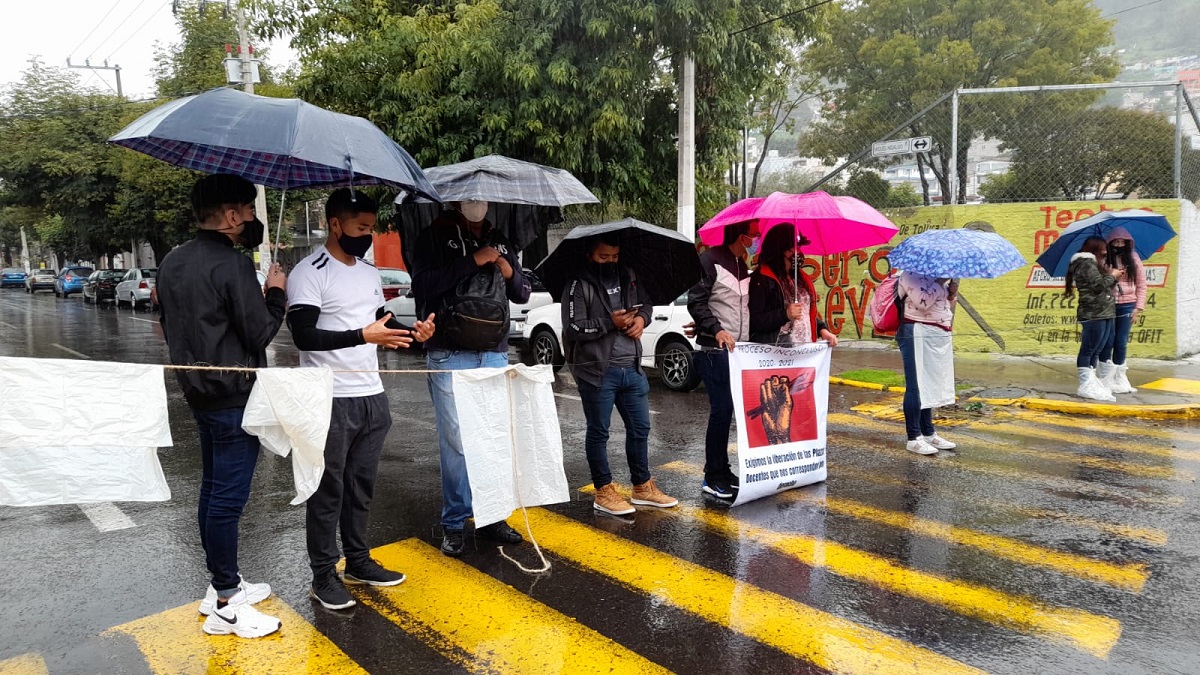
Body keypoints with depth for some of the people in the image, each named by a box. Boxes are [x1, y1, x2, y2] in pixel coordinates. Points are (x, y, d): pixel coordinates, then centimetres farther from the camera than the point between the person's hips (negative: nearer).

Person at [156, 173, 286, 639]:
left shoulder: (172, 263, 9)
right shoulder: (233, 265, -19)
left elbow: (169, 325, 18)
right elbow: (261, 333, -16)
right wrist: (276, 293, -2)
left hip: (199, 389, 10)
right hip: (234, 395, -10)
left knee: (213, 488, 17)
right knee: (228, 496, -2)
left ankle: (222, 583, 30)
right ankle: (225, 607, 7)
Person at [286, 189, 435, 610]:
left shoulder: (370, 273, 13)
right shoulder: (309, 273, -11)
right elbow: (304, 336, -20)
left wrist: (412, 333, 0)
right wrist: (362, 335, -28)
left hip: (372, 395, 7)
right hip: (331, 400, -7)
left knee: (362, 484, 16)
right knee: (328, 489, 3)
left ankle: (358, 561, 29)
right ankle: (323, 576, 16)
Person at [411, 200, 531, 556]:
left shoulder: (500, 242, 16)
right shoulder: (435, 236, 2)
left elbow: (523, 295, 18)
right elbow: (422, 285, -13)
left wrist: (509, 272, -3)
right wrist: (471, 261, -17)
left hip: (495, 355, 4)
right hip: (449, 356, -4)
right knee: (456, 440, -4)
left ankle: (492, 516, 18)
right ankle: (455, 523, 8)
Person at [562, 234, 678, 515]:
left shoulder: (628, 276, 9)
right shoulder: (579, 285, -9)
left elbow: (646, 303, 22)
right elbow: (572, 328, -15)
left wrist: (641, 318, 0)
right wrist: (610, 323, -18)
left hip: (631, 368, 7)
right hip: (597, 371, -6)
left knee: (640, 427, 14)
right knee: (599, 432, 5)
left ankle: (642, 486, 30)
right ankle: (603, 492, 18)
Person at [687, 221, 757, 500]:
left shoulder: (744, 266, 18)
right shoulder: (710, 260, -7)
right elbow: (696, 302, -12)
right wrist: (716, 330, -23)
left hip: (740, 350, 8)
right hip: (715, 350, -8)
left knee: (734, 409, 9)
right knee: (721, 410, -8)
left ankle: (722, 471, 19)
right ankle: (713, 478, 1)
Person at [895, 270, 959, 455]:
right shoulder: (911, 274, -9)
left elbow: (946, 304, 22)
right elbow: (923, 302, -22)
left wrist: (953, 292, 2)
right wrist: (941, 282, -15)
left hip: (939, 336, 9)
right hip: (918, 334, -9)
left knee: (929, 386, 14)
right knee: (916, 386, -6)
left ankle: (928, 433, 23)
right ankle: (913, 439, 0)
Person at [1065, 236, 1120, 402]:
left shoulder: (1093, 264, 24)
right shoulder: (1087, 264, -8)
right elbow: (1098, 285, -17)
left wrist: (1112, 276, 13)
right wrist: (1112, 276, -1)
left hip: (1104, 314, 11)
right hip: (1093, 314, -11)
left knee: (1096, 351, 11)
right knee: (1089, 350, -10)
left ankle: (1092, 382, 14)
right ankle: (1086, 386, -12)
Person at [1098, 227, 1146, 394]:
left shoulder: (1133, 258, 7)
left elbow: (1141, 284, 7)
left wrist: (1138, 307, 2)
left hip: (1127, 306, 2)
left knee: (1121, 344, 6)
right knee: (1108, 342, -2)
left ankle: (1119, 381, 15)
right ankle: (1105, 380, 6)